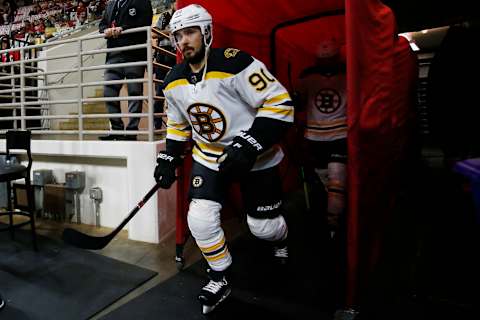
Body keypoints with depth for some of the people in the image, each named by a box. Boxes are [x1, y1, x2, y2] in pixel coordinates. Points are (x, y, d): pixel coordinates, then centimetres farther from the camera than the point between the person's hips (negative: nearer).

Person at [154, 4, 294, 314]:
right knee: (200, 219, -6)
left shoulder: (234, 63, -23)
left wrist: (248, 146, -30)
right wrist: (169, 160, 6)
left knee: (263, 225, 4)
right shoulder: (174, 81, 0)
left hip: (256, 157, -4)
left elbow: (280, 105, -25)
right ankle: (220, 279, 21)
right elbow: (178, 124, 14)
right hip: (209, 156, 5)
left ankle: (281, 240, 45)